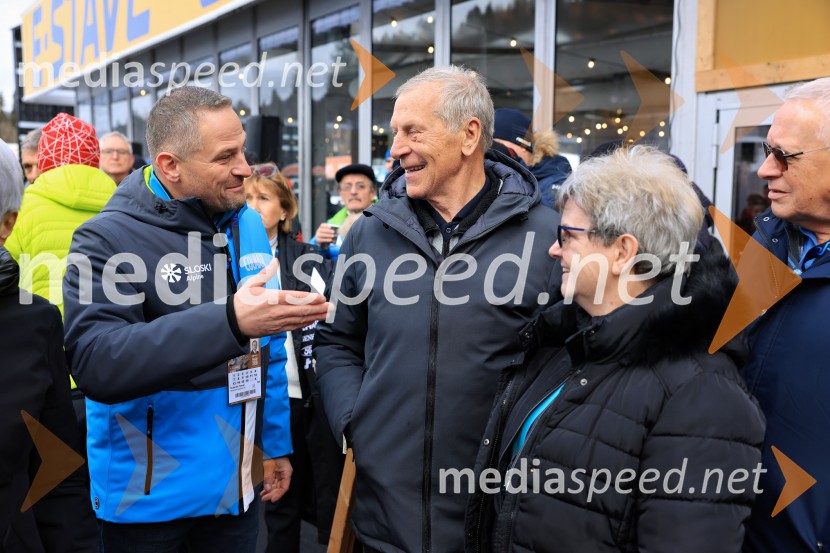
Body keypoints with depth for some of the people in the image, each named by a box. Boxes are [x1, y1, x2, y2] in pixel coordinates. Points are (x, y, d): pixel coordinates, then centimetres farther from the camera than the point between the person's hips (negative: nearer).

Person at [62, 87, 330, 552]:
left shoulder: (250, 226, 3)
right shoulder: (108, 239, -15)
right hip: (148, 496, -4)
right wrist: (230, 321, -38)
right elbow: (96, 363, -29)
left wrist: (276, 443, 11)